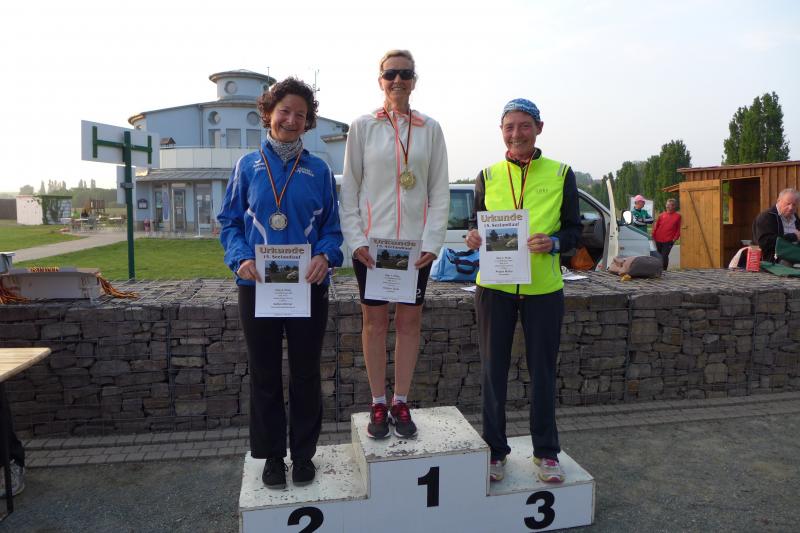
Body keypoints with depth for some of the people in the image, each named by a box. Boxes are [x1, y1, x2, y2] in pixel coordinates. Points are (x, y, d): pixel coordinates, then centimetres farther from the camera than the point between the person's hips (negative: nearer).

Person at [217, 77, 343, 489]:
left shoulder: (318, 170, 5)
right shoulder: (248, 165, 5)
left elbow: (331, 226, 6)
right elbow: (229, 221, 6)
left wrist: (325, 256, -15)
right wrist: (240, 259, -13)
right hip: (257, 286, 0)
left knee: (305, 374, 10)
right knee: (264, 375, 10)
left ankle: (303, 453, 27)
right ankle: (271, 456, 27)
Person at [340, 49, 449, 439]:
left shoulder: (430, 129, 6)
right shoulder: (363, 127, 3)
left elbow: (440, 191, 4)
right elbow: (349, 188, 2)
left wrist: (432, 242, -5)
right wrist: (356, 239, -7)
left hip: (416, 242, 1)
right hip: (371, 241, -1)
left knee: (409, 322, 6)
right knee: (374, 321, 5)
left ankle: (401, 403, 20)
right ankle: (378, 405, 18)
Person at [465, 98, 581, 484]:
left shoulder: (561, 174, 5)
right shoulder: (488, 175, 9)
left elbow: (574, 230, 6)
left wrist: (554, 242, -16)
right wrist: (474, 238, -10)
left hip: (543, 288, -1)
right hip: (494, 286, 1)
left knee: (543, 370, 9)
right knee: (493, 369, 7)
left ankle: (546, 451, 26)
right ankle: (495, 449, 23)